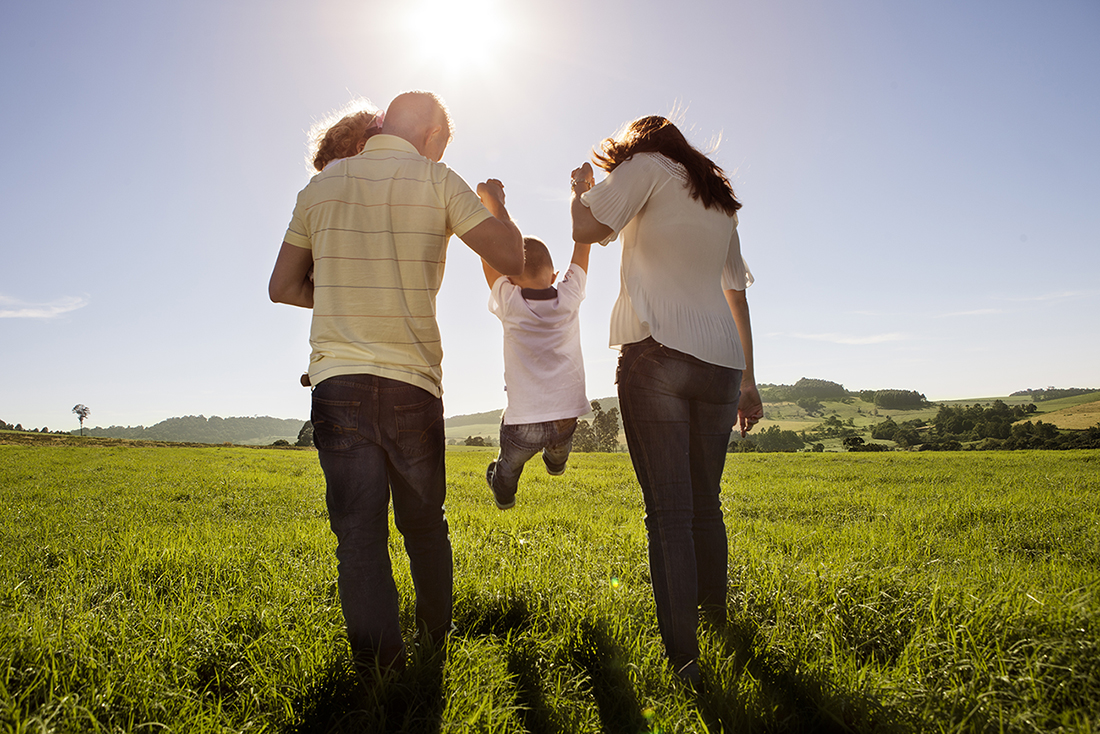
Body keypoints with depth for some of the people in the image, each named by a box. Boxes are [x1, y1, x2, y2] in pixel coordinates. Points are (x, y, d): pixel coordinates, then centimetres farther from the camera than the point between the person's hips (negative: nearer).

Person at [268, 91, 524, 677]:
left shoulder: (321, 186, 11)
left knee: (359, 531, 0)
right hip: (412, 384, -1)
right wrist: (497, 205, 16)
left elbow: (283, 287, 12)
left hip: (337, 380, 1)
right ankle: (434, 644, 33)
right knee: (425, 524, 17)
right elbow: (512, 260, -3)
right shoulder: (438, 183, 1)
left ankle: (380, 672, -6)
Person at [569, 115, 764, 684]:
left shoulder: (646, 164, 8)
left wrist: (582, 187, 20)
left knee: (668, 512, -6)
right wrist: (748, 380, 28)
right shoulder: (720, 203, 26)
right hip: (720, 361, 6)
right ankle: (717, 619, 28)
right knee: (706, 504, 17)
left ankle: (684, 658, -7)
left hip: (658, 352, -6)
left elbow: (587, 229, -3)